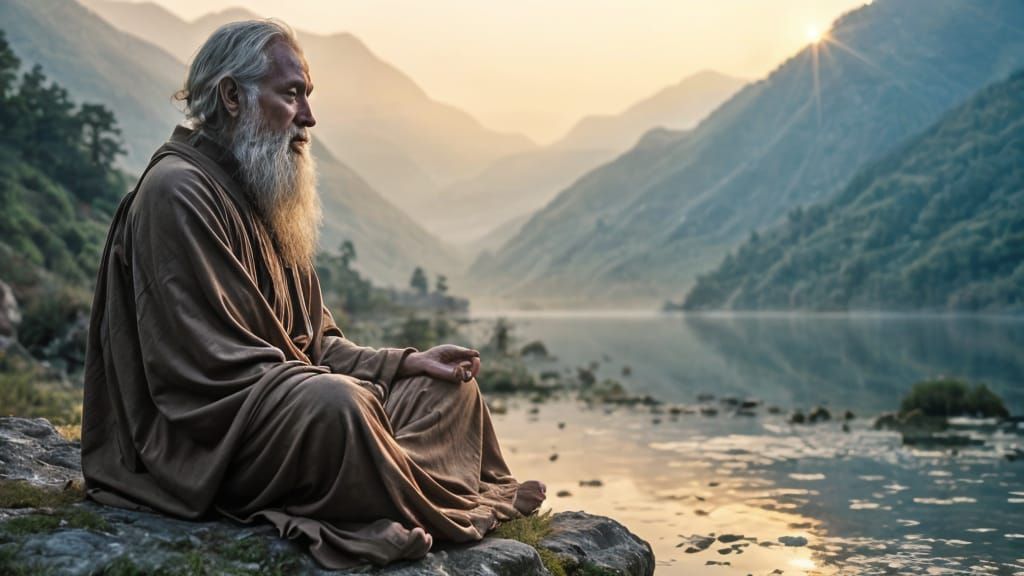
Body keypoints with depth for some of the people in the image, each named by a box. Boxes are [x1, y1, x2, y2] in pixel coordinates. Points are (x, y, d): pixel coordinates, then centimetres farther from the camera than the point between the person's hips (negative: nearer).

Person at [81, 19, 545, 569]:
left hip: (282, 407, 11)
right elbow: (214, 366, -23)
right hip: (204, 443, -10)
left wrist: (408, 362, 5)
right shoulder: (177, 192, -15)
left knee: (448, 386, 11)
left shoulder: (261, 195, 16)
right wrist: (346, 390, -20)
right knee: (336, 403, -36)